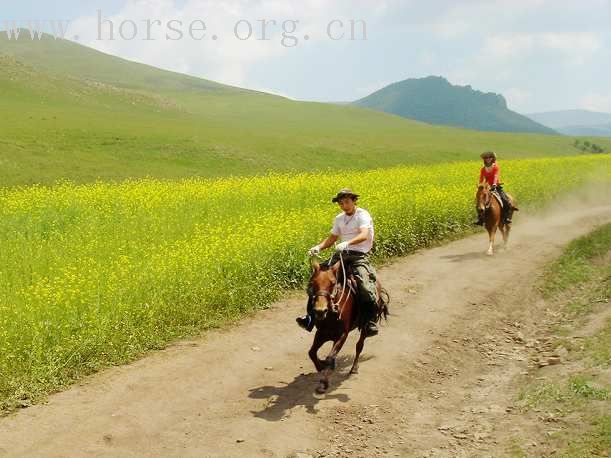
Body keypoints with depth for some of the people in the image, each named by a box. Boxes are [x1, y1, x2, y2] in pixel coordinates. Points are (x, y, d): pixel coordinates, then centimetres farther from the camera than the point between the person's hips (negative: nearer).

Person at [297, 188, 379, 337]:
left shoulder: (363, 215, -6)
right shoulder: (339, 219, 17)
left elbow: (364, 235, -23)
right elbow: (332, 238, 17)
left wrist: (347, 243, -39)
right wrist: (318, 247, -3)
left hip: (359, 256, -6)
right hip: (341, 254, 7)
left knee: (365, 287, -28)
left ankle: (370, 323, -11)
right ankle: (311, 318, -3)